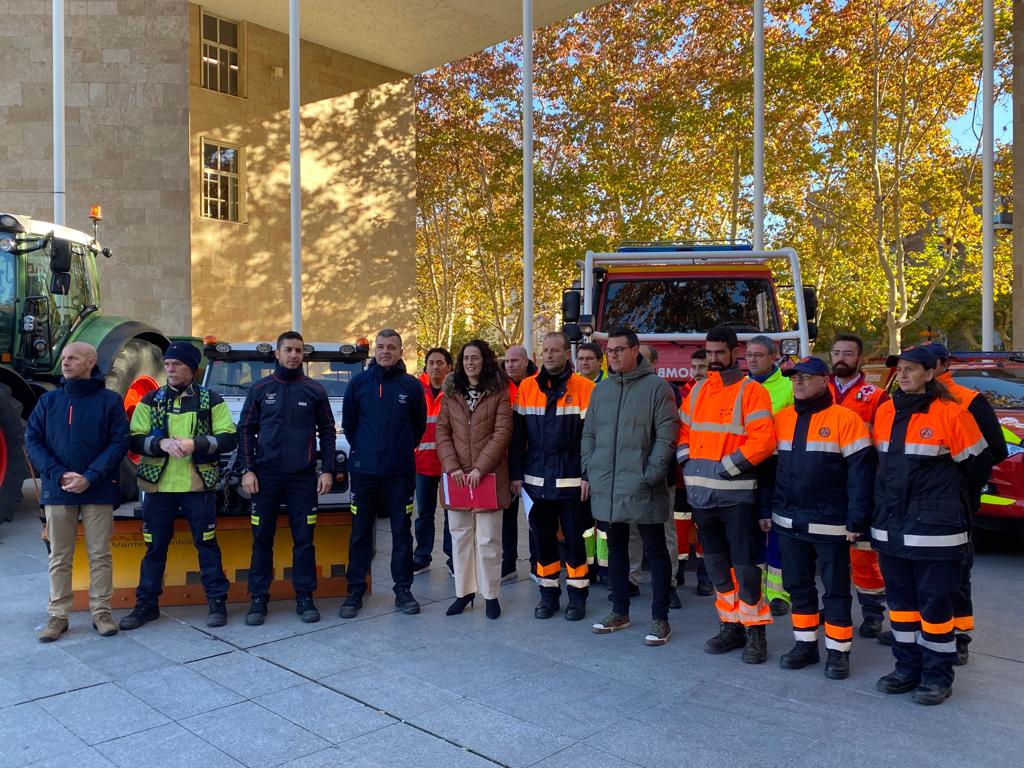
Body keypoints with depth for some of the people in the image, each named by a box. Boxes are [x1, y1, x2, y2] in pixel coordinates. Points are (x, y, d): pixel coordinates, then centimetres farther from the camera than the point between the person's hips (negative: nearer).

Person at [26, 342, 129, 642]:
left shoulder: (110, 400, -1)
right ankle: (58, 615, 19)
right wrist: (58, 475, -11)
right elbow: (32, 440, 3)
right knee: (59, 558, 9)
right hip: (57, 491, 2)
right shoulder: (49, 400, 7)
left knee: (100, 555, 5)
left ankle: (101, 612, 15)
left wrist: (90, 477, -16)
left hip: (99, 492, -2)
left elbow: (119, 443, -5)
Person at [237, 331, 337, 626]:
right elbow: (246, 430, 6)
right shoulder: (260, 388, 5)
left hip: (303, 477, 0)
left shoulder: (315, 390, 5)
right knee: (262, 539, 5)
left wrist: (327, 470, -1)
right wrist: (247, 470, -2)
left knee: (304, 539, 4)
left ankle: (305, 597, 14)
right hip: (266, 476, 0)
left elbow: (327, 432, 6)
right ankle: (258, 599, 14)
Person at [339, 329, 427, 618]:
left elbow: (419, 425, 11)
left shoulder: (412, 385, 1)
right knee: (360, 532, 6)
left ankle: (403, 589, 17)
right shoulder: (359, 382, 2)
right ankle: (355, 591, 16)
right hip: (364, 471, 0)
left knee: (402, 532, 7)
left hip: (401, 472, 0)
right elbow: (348, 421, 11)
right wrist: (360, 448, 11)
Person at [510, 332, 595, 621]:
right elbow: (518, 434, 6)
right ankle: (548, 594, 24)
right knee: (542, 537, 11)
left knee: (574, 538, 6)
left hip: (571, 480, -3)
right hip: (537, 479, 3)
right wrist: (516, 473, 3)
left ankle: (577, 595, 20)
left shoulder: (584, 388, -6)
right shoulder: (527, 387, 4)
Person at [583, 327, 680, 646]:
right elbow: (589, 433, 16)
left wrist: (652, 473, -15)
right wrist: (589, 470, 7)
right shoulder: (601, 389, 11)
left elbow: (667, 433, -9)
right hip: (606, 487, 6)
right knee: (616, 548, 16)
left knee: (655, 550, 4)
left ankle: (660, 619, 15)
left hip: (642, 487, -5)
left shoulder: (656, 386, -5)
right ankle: (619, 612, 29)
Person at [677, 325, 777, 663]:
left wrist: (726, 467, -17)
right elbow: (683, 429, 17)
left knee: (744, 566, -1)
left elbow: (763, 440, -16)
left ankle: (755, 631, 15)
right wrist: (687, 460, 0)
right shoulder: (697, 391, 12)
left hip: (738, 495, -6)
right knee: (717, 565, 14)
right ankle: (730, 626, 28)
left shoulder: (751, 391, -6)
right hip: (702, 494, 6)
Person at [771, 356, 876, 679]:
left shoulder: (845, 419, -9)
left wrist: (857, 520, -14)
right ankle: (806, 644, 27)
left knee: (836, 590, 7)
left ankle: (838, 651, 19)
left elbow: (861, 470, -11)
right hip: (789, 522, 5)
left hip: (830, 525, -5)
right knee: (798, 586, 14)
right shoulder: (781, 418, 7)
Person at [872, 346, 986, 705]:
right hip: (891, 528, 6)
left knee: (934, 603, 3)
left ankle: (937, 676, 18)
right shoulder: (885, 412, 7)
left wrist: (954, 508, 8)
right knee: (900, 600, 14)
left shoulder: (951, 414, -10)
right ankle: (907, 668, 27)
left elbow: (974, 467, -1)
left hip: (935, 531, -6)